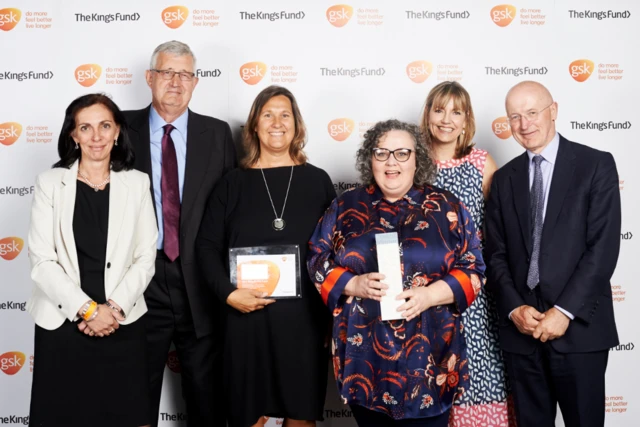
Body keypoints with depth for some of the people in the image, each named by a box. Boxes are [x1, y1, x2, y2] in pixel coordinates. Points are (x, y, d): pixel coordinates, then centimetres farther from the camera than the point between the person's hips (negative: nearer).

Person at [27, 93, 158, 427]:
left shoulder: (137, 183, 4)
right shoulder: (51, 182, 0)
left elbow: (145, 258, 2)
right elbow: (41, 261, -5)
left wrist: (114, 307, -10)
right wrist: (86, 309, -12)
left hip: (122, 325, 1)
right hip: (62, 324, -1)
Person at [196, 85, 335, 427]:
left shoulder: (317, 180, 6)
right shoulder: (234, 183, 5)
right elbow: (207, 246, 2)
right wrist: (228, 292, -12)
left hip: (304, 316, 1)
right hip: (247, 315, 0)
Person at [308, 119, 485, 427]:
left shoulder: (447, 208, 1)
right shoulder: (345, 207, 5)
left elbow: (472, 268, 1)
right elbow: (318, 261, 6)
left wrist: (430, 295, -16)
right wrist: (355, 284, -12)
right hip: (364, 357, 1)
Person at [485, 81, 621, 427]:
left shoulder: (596, 165, -1)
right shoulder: (504, 178, 11)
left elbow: (604, 247, -9)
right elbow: (496, 254, 7)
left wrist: (564, 311, -14)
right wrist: (514, 308, -8)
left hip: (579, 327, -3)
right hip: (520, 330, 3)